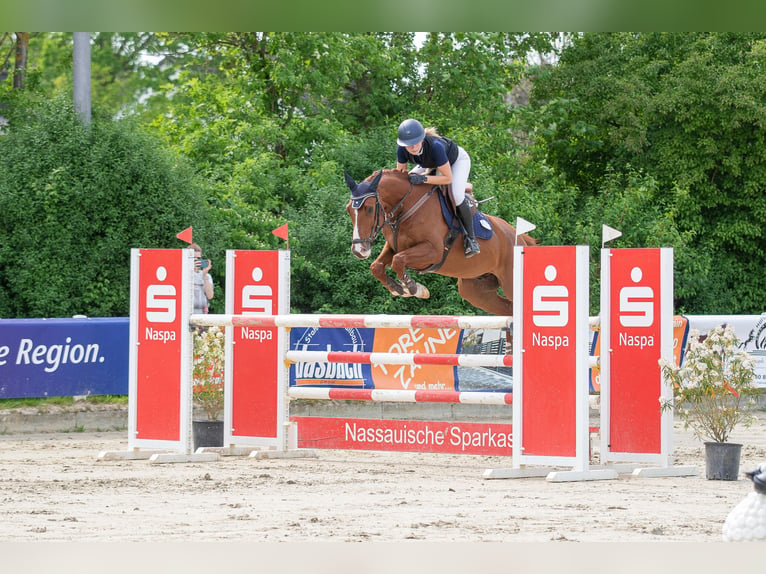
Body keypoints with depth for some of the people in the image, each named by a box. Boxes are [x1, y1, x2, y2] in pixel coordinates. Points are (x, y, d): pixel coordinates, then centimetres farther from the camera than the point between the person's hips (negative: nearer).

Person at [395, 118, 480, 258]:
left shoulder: (435, 146, -45)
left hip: (458, 160, -6)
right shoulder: (402, 150, -30)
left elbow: (448, 178, -37)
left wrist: (423, 179, -45)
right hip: (432, 163, 6)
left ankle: (470, 237, -10)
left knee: (456, 196, -27)